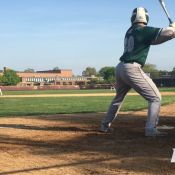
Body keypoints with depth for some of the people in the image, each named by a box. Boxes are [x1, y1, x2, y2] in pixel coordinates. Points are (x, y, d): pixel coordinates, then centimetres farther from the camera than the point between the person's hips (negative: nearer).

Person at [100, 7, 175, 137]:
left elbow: (154, 39, 21)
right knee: (155, 97, 0)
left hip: (120, 68, 8)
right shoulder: (145, 30, -8)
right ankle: (151, 129, -10)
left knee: (119, 98, 27)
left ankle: (105, 125, 34)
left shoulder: (130, 31, 15)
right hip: (132, 69, -8)